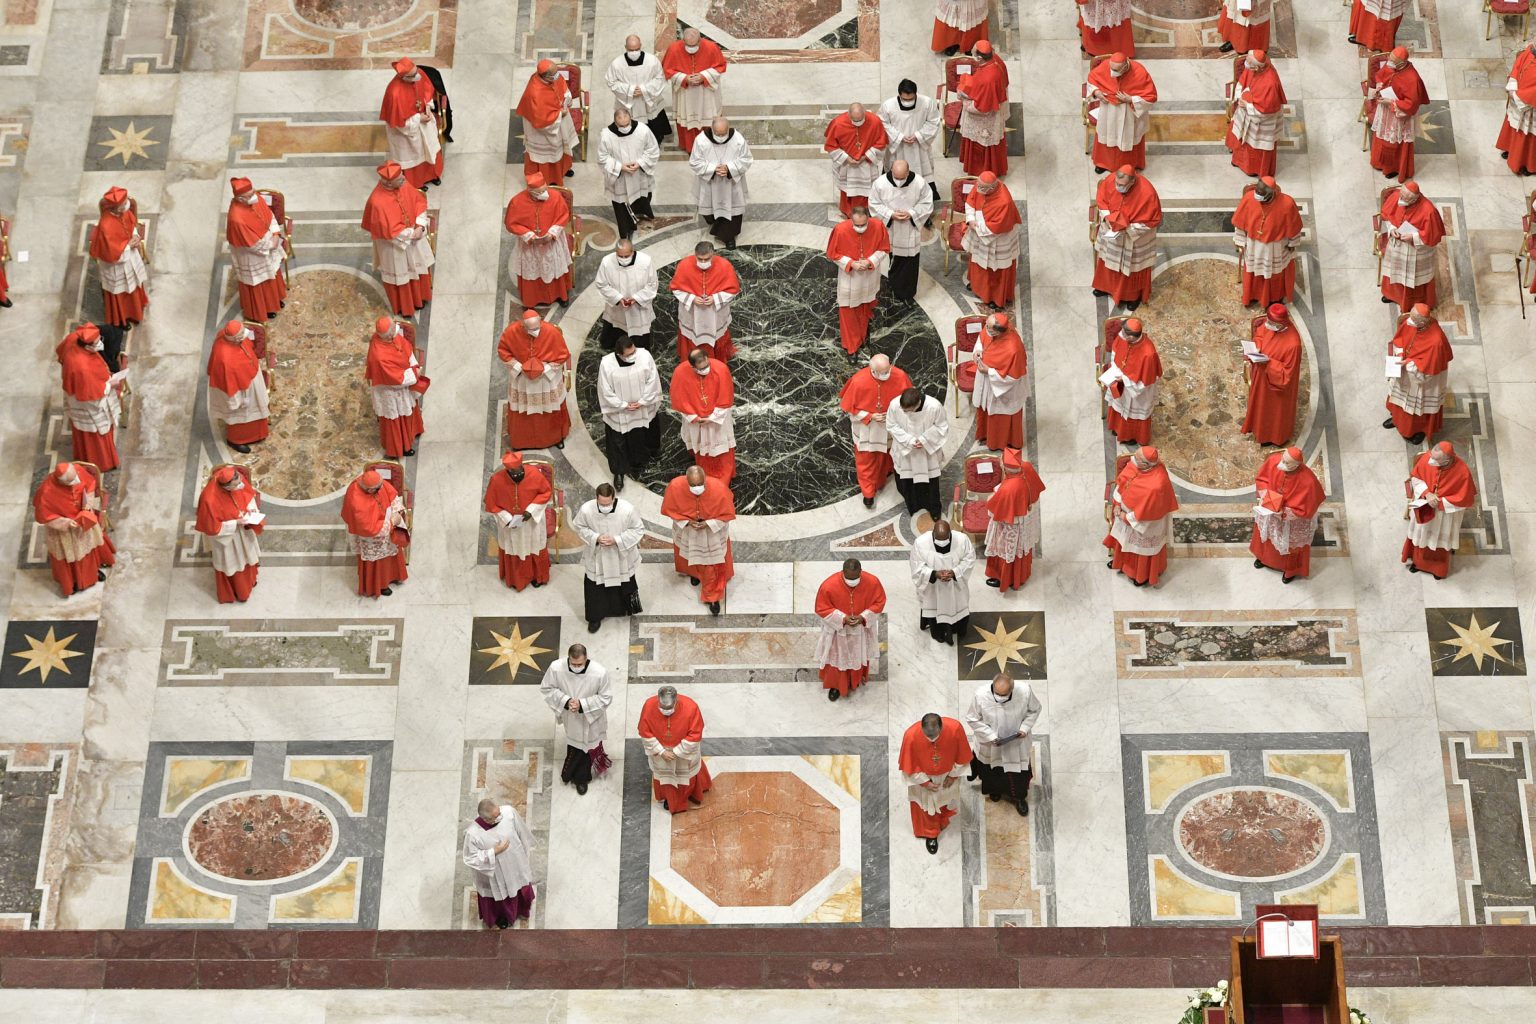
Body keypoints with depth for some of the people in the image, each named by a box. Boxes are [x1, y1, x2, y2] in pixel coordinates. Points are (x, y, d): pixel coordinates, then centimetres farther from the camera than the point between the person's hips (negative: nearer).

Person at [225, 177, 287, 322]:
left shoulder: (256, 198, -20)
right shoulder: (237, 218, -41)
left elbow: (270, 215, -2)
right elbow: (254, 244, -30)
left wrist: (276, 234, -15)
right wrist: (271, 244, -16)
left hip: (267, 248, 7)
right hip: (252, 257, -7)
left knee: (272, 274, 31)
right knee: (258, 282, 19)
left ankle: (274, 299, 59)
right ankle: (260, 310, 46)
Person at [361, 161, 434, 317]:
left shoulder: (403, 184, -19)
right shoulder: (377, 202, -37)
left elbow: (419, 201, -5)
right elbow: (389, 231, -29)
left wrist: (420, 226, -15)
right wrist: (411, 234, -20)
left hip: (414, 235, 6)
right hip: (394, 244, -6)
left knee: (418, 267, 26)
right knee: (399, 274, 18)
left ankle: (418, 297, 52)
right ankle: (403, 306, 43)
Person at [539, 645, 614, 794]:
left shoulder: (599, 673, -34)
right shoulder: (556, 668, -30)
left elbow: (606, 697, -19)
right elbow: (546, 688, -12)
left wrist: (582, 705, -30)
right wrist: (565, 701, -27)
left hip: (591, 718, -2)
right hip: (570, 717, 2)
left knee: (588, 746, 21)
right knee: (573, 744, 27)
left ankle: (581, 777, 49)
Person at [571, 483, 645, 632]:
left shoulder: (628, 509, -29)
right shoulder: (586, 510, -27)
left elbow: (638, 530, -14)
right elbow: (579, 527, -6)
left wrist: (616, 540, -26)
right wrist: (595, 538, -24)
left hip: (621, 557, 0)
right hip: (596, 558, 0)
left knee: (624, 585, 24)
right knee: (595, 587, 15)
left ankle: (627, 609, 52)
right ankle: (595, 617, 38)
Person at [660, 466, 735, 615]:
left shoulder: (718, 489, -37)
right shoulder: (675, 486, -34)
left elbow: (727, 514, -19)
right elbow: (670, 509, -14)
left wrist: (708, 524, -29)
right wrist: (687, 522, -25)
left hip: (713, 532, -2)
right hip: (687, 530, 2)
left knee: (712, 565, 14)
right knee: (691, 555, 31)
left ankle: (713, 596, 35)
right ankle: (694, 572, 65)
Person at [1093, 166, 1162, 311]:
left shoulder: (1146, 193, -36)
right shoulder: (1110, 180, -24)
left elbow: (1152, 220, -24)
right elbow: (1101, 200, -4)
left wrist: (1126, 228, -27)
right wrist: (1107, 218, -19)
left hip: (1134, 237, -4)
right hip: (1111, 229, 4)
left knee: (1132, 265, 18)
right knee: (1109, 258, 26)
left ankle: (1134, 295, 42)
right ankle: (1107, 285, 52)